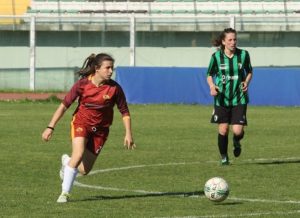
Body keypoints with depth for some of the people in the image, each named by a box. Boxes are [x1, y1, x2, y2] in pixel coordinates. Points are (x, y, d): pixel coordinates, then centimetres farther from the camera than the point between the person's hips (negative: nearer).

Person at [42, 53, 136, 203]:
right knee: (79, 154, -28)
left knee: (84, 170, 0)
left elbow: (125, 112, -2)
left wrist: (128, 134, -9)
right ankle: (65, 193, -16)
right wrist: (50, 127, -9)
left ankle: (67, 162, 36)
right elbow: (64, 105, -7)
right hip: (81, 123, -2)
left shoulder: (114, 88, -13)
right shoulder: (82, 84, -15)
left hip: (100, 130, 2)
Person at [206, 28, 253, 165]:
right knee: (223, 129, -1)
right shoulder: (216, 56, -5)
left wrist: (246, 82, -8)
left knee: (238, 131, -10)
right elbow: (209, 75, 6)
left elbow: (249, 72, 12)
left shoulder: (243, 55, -4)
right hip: (222, 98, 0)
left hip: (239, 98, 0)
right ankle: (224, 157, 21)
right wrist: (212, 86, -13)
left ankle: (236, 142, 28)